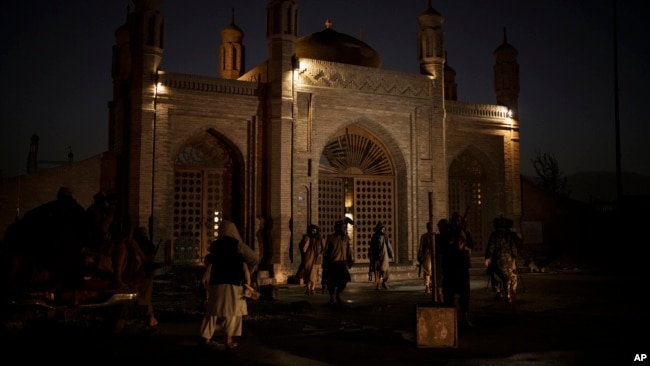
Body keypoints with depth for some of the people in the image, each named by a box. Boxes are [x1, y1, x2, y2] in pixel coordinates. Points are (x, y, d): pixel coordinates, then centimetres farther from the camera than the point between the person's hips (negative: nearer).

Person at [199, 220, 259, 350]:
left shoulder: (214, 245, 7)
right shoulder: (237, 244, -5)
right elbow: (254, 258, -2)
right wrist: (246, 267, 17)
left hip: (215, 282, 4)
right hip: (232, 283, -4)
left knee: (213, 310, 11)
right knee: (232, 311, 4)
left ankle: (206, 338, 10)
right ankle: (228, 341, 2)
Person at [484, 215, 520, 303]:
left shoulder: (494, 234, -1)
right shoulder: (511, 234, 4)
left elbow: (490, 247, -6)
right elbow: (514, 248, -1)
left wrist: (487, 258, -6)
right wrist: (514, 258, 0)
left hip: (497, 259, -1)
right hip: (508, 259, 1)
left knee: (496, 276, 13)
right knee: (509, 277, 7)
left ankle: (499, 291, 2)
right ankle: (508, 296, 3)